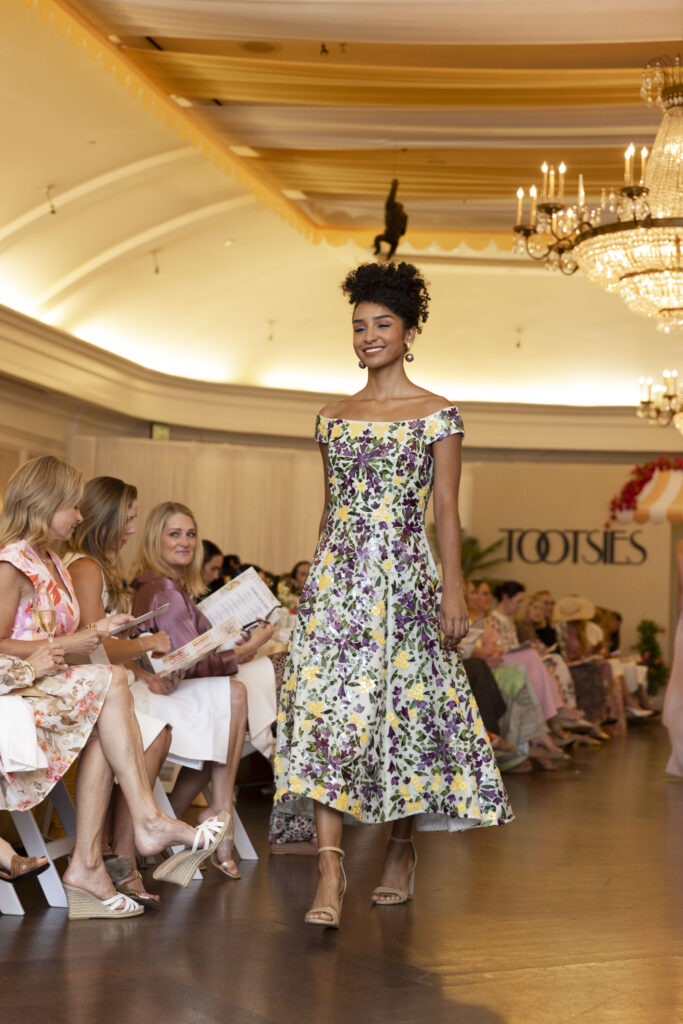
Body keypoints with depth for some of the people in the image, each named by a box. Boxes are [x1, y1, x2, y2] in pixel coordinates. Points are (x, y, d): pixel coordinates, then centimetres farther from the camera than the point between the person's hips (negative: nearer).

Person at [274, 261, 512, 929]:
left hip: (404, 580, -3)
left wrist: (453, 591, -7)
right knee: (326, 709, -10)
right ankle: (329, 871, -13)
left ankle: (402, 849, 24)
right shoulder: (333, 418, 13)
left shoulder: (435, 415, 2)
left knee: (403, 710, 3)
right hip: (337, 577, 3)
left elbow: (447, 511, -1)